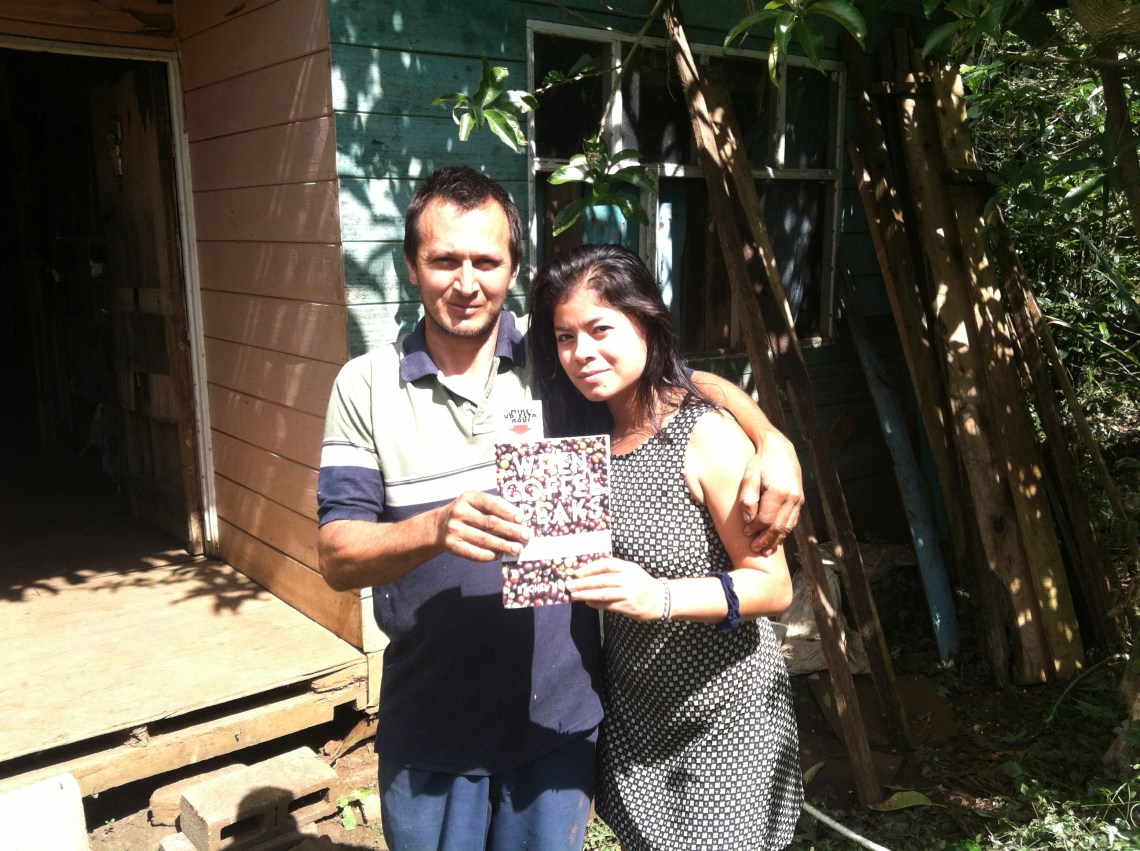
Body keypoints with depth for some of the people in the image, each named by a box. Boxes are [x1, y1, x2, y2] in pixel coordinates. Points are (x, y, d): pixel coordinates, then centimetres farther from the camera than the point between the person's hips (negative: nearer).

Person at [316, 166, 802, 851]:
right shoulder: (366, 386, -7)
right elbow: (337, 558, -11)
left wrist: (773, 441, -15)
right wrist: (435, 528, -32)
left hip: (560, 714, 1)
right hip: (431, 725, 0)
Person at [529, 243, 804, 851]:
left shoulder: (706, 434, -19)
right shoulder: (589, 432, 0)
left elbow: (773, 586, -19)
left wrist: (660, 596, -33)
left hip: (720, 711, -6)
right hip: (632, 709, 6)